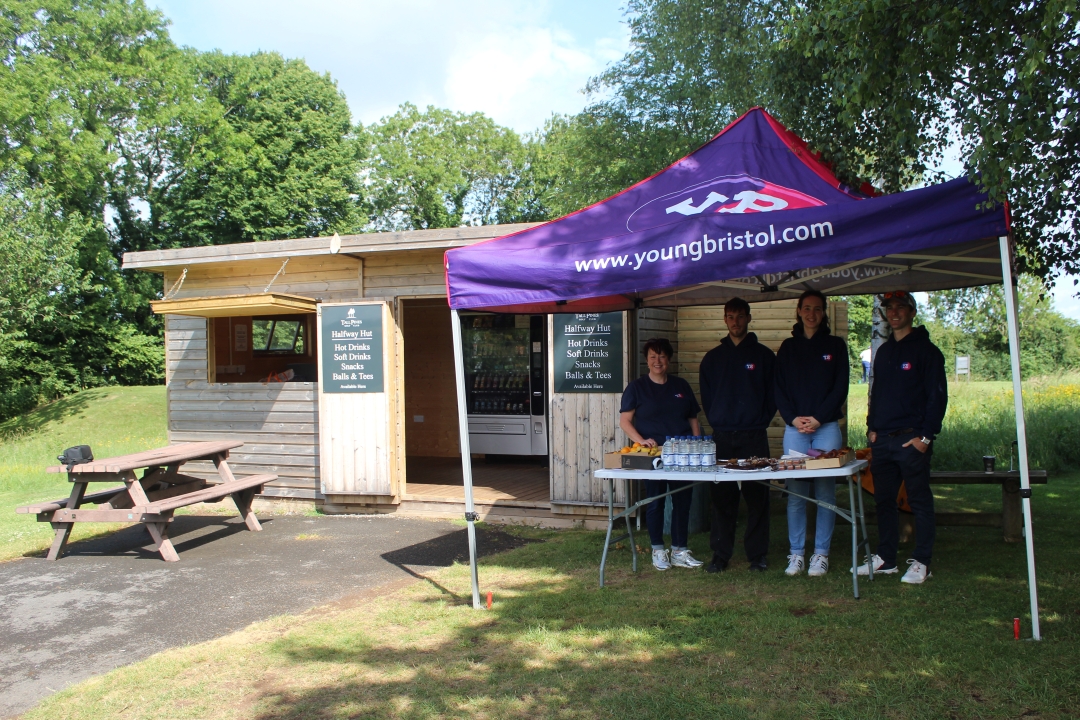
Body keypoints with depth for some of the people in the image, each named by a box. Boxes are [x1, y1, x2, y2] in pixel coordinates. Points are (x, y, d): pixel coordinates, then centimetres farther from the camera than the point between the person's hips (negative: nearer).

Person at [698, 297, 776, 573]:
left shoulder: (764, 355, 5)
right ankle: (720, 554, 11)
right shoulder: (713, 357, 11)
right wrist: (716, 421, 6)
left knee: (757, 496, 0)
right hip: (721, 436, 2)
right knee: (721, 498, 3)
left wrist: (762, 422, -3)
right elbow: (706, 395, 15)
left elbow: (772, 394, 4)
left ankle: (757, 554, 9)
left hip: (754, 436, -2)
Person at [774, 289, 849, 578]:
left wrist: (818, 418, -9)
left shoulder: (835, 345, 9)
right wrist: (793, 418, -7)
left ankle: (821, 554, 7)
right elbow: (778, 388, 8)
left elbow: (841, 387, 2)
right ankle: (796, 553, 8)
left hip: (827, 427, -1)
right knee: (795, 493, 0)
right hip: (794, 428, 1)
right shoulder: (788, 347, 12)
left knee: (825, 493, 0)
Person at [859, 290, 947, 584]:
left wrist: (925, 436, -13)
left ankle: (921, 563, 7)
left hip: (912, 440, -6)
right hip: (882, 439, 6)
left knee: (919, 501, 0)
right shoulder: (883, 351, 17)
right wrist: (872, 427, 10)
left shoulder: (926, 350, -3)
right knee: (884, 500, 10)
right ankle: (885, 559, 18)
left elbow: (938, 396, -7)